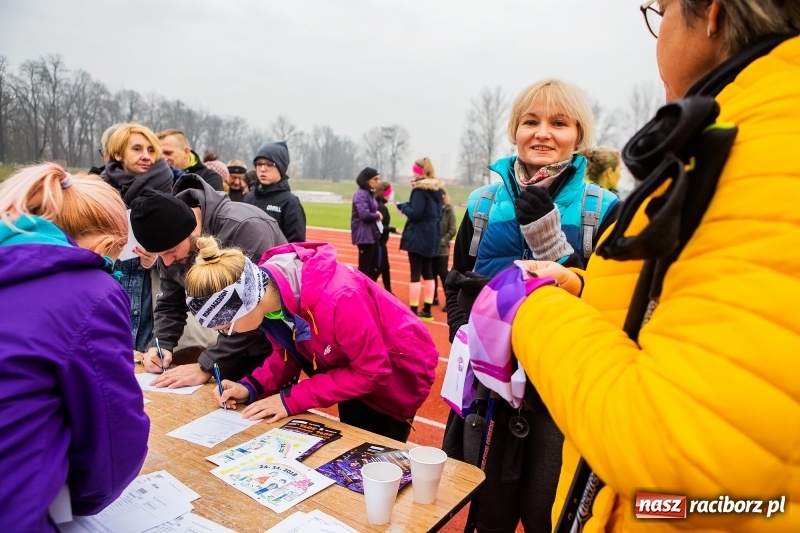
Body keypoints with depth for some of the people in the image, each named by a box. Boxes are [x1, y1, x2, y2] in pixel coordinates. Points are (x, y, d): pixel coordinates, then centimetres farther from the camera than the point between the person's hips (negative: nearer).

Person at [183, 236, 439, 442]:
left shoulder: (335, 299, -42)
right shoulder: (266, 290, -18)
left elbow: (372, 371, -30)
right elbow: (289, 352, -3)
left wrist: (292, 399, -30)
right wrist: (251, 387, -20)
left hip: (396, 372, -6)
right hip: (351, 367, 7)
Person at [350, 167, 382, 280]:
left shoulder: (370, 193, 15)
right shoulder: (361, 194, -15)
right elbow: (365, 214, -26)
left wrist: (377, 214, 0)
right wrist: (377, 216, -7)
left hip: (373, 234, 9)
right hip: (365, 235, -9)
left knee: (374, 268, 13)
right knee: (364, 268, -3)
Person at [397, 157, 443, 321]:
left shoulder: (420, 189, -14)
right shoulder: (437, 188, 11)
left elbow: (415, 213, -20)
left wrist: (403, 206, -3)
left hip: (418, 236, -8)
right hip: (432, 235, 8)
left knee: (415, 274, -5)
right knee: (428, 273, 13)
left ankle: (413, 312, -4)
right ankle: (426, 311, 20)